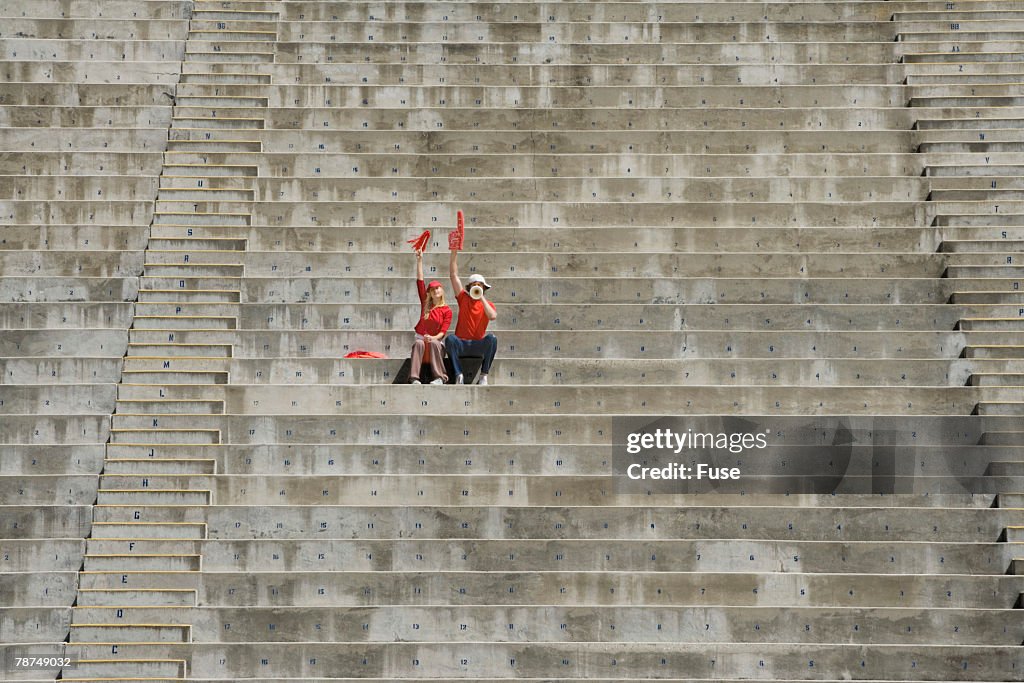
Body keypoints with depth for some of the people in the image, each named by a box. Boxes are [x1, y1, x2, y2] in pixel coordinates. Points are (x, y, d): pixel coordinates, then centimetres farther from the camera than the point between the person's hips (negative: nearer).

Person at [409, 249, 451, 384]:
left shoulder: (447, 310, 2)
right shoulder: (425, 304, 9)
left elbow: (443, 331, -5)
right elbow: (420, 282, 5)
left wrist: (434, 338, -26)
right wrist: (419, 260, 1)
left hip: (436, 341, -1)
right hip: (421, 338, 1)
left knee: (434, 343, -36)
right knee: (418, 343, -33)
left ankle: (440, 377, -36)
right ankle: (414, 378, -43)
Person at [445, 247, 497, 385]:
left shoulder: (488, 304, 10)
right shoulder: (463, 298, 11)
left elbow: (492, 316, -15)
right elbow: (453, 275, 7)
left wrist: (481, 298, -13)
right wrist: (454, 252, 3)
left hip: (479, 345, 0)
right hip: (461, 344, 0)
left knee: (491, 338, -30)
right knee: (450, 338, -32)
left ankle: (484, 376, -26)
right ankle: (459, 374, -30)